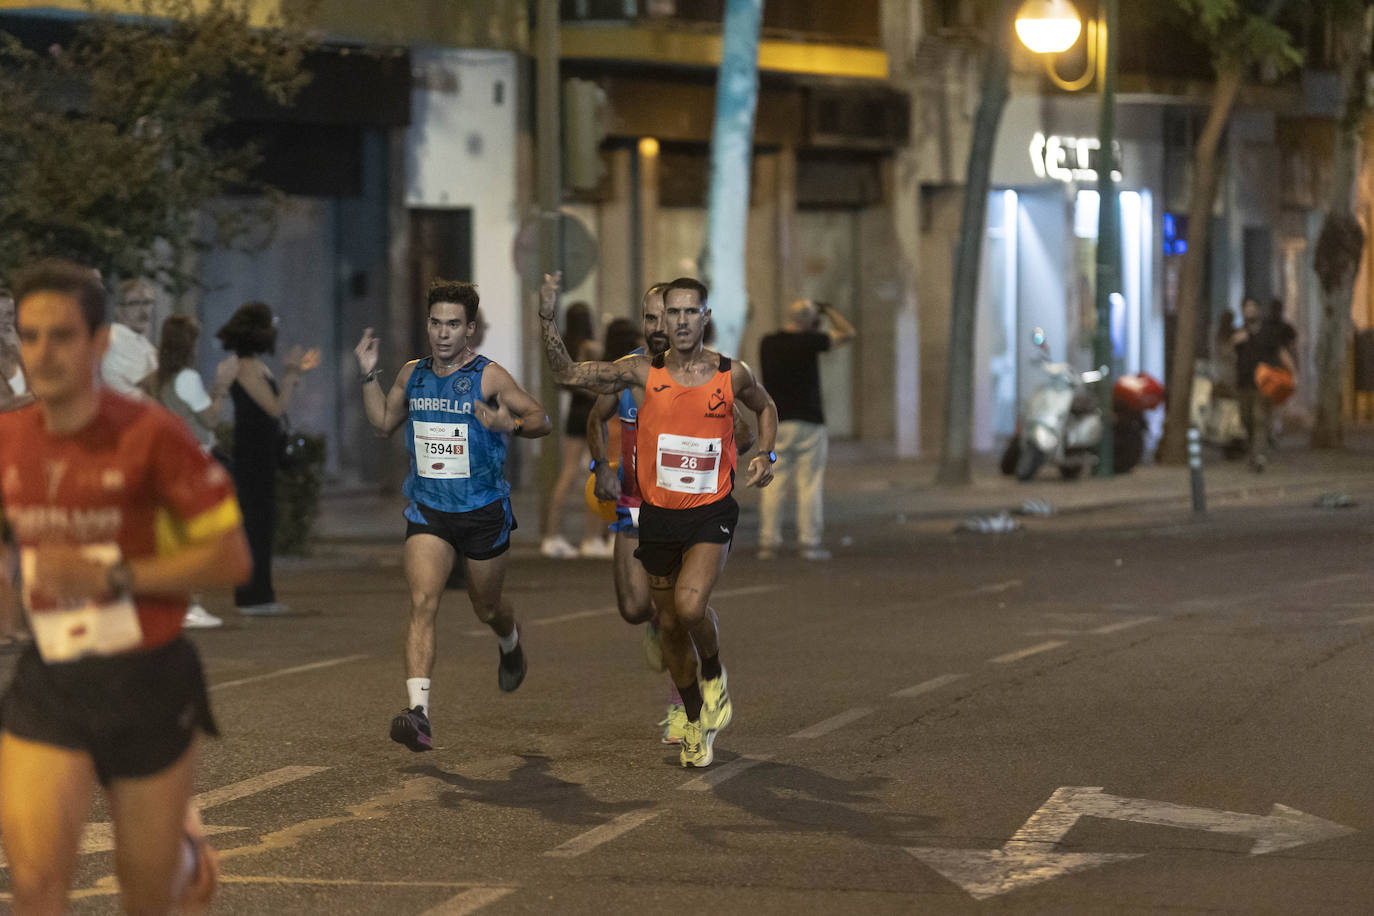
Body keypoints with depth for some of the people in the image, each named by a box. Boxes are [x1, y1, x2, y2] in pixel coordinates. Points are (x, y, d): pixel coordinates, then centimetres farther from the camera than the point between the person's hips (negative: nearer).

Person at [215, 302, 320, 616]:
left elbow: (277, 405, 19)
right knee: (256, 523, -8)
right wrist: (291, 372, -13)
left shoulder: (256, 366, 16)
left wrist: (297, 372, 19)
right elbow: (275, 407, -19)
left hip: (259, 456, 10)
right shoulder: (247, 367, -14)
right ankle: (254, 597, -7)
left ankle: (257, 596, 15)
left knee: (259, 524, 11)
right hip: (253, 457, -10)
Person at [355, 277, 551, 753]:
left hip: (483, 512, -2)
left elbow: (541, 420, -6)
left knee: (487, 606, 17)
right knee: (422, 602, -17)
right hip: (428, 512, 2)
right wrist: (369, 376, 7)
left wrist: (511, 424, -27)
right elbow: (384, 422, 20)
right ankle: (418, 713, -27)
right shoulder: (412, 374, 3)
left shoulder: (489, 376, -10)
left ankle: (511, 645, 56)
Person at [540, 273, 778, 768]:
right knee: (670, 625, 11)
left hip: (712, 511, -2)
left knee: (690, 606, -25)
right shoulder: (644, 371, -3)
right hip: (658, 514, 2)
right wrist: (547, 319, -18)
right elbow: (567, 374, -5)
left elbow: (765, 408, 19)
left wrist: (765, 455, 3)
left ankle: (714, 672, 7)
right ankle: (695, 723, 32)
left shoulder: (733, 374, -2)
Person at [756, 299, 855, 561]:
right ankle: (810, 542, 0)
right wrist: (827, 310, 14)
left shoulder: (767, 344, 4)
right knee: (810, 485, 0)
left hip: (775, 423, 4)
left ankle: (768, 542, 1)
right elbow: (847, 333, 0)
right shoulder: (807, 341, -10)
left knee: (772, 486, 4)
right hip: (808, 422, -4)